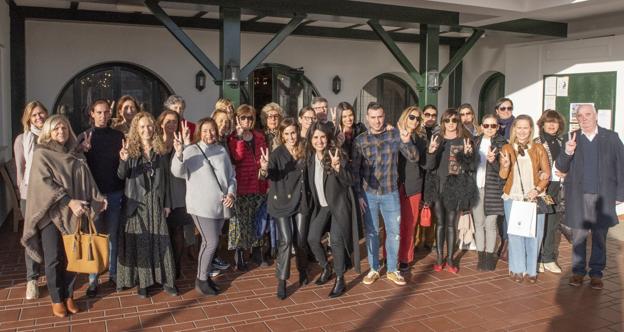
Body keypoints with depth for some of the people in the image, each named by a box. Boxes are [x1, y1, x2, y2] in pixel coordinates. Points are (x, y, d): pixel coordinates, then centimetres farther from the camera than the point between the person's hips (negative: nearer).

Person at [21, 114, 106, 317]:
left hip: (73, 214, 4)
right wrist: (69, 201, -23)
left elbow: (87, 180, 11)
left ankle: (69, 296, 21)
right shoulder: (41, 154, -3)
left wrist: (97, 198, -6)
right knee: (54, 259, 3)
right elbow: (45, 183, -13)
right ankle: (57, 299, 18)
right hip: (51, 213, -3)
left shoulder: (76, 155, 11)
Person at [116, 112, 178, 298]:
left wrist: (167, 203, 6)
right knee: (139, 242, 2)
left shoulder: (161, 150, 5)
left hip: (157, 201, 2)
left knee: (161, 240, 4)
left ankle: (166, 280, 14)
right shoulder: (130, 149, -2)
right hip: (137, 202, -2)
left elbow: (166, 178, 8)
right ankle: (142, 282, 14)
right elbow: (121, 176, -13)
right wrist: (123, 161, -34)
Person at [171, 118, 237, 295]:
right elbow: (178, 172, -20)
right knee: (211, 243, -7)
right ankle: (201, 280, 10)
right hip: (202, 206, -5)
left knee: (210, 242, 14)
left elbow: (231, 176, 13)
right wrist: (179, 153, -37)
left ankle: (205, 275, 30)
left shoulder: (222, 150, 8)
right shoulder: (191, 150, -6)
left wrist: (231, 193, -5)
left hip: (220, 205, 5)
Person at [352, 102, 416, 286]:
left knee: (394, 232, 7)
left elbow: (413, 158, -4)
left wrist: (406, 142, -24)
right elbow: (355, 169, 0)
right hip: (368, 194, 0)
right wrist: (359, 195, -4)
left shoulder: (395, 134, -2)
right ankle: (373, 269, 25)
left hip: (391, 193, 0)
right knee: (371, 232, 10)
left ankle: (392, 270, 23)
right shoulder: (360, 140, -2)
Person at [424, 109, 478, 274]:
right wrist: (431, 152, -20)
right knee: (440, 222, 7)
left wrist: (467, 155, -21)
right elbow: (430, 167, -1)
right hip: (438, 185, 1)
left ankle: (450, 259, 13)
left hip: (456, 187, -1)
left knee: (451, 223, 3)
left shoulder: (465, 140, 1)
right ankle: (439, 258, 15)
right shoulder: (437, 139, 5)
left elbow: (468, 168, -2)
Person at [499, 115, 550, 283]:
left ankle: (531, 270, 14)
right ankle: (517, 269, 15)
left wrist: (537, 190, -11)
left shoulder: (539, 149, 6)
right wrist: (505, 165, -22)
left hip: (534, 197, 0)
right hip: (513, 197, 0)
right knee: (515, 233, 3)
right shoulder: (507, 149, 5)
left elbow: (546, 173, 5)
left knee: (533, 234, 1)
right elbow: (503, 176, 0)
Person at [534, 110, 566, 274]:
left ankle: (549, 259, 20)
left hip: (557, 190, 5)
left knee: (553, 225, 9)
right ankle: (536, 259, 8)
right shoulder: (536, 143, -2)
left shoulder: (562, 144, 13)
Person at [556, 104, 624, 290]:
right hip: (578, 197, 0)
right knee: (578, 236, 6)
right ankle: (578, 271, 18)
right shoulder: (571, 139, 4)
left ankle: (596, 273, 19)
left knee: (600, 237, 7)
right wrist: (567, 152, -19)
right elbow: (560, 168, 2)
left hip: (603, 197, 0)